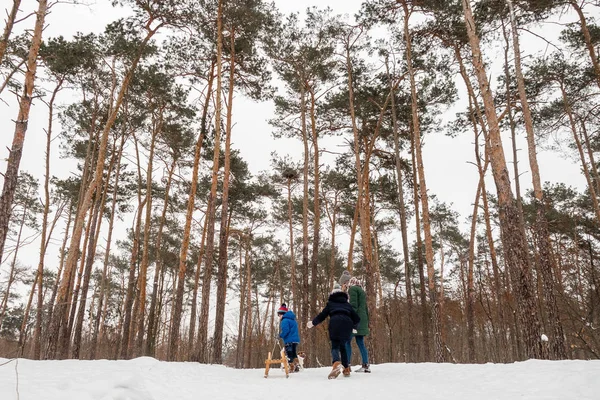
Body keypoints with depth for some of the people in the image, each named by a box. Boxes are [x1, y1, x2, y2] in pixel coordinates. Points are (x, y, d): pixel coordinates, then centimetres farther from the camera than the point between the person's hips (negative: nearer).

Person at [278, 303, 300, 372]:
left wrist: (281, 335, -6)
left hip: (289, 340, -9)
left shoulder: (285, 320, -13)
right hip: (295, 340, 9)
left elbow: (285, 330, -23)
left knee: (290, 355, -4)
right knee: (294, 354, 18)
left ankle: (292, 368, -6)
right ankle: (297, 366, 19)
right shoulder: (293, 320, 18)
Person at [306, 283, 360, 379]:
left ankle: (337, 363, -32)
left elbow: (322, 316, 20)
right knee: (343, 346, 19)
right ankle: (346, 369, 13)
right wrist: (352, 326, 43)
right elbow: (357, 319, 24)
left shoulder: (330, 303, 23)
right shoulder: (347, 304, 29)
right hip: (347, 324, 3)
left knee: (335, 347, -2)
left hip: (335, 323, -3)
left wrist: (312, 323, 34)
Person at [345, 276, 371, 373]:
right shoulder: (362, 291, 23)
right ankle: (366, 365, 5)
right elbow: (366, 308, 23)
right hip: (363, 319, 8)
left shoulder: (352, 289, -1)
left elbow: (353, 304, -14)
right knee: (360, 342, 9)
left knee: (347, 341, -7)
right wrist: (367, 322, 24)